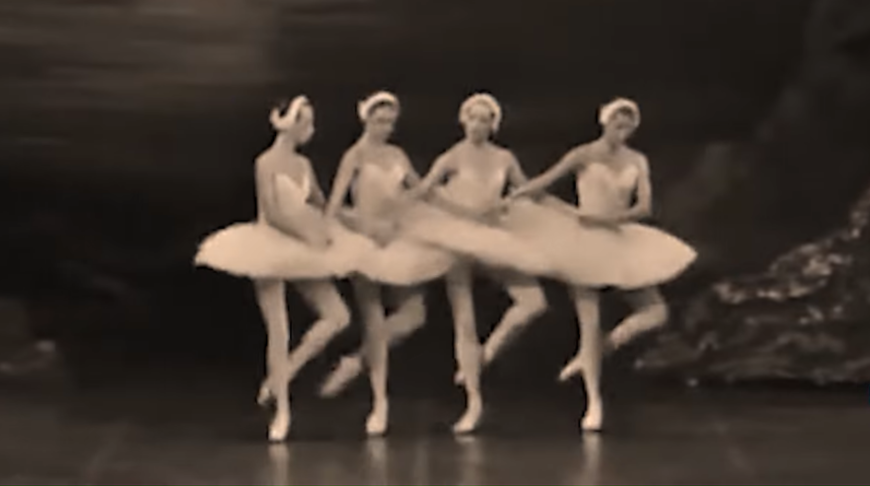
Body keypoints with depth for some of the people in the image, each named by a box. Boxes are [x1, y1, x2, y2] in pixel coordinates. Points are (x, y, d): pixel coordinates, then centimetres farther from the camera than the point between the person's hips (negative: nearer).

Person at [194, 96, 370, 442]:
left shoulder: (303, 164, 10)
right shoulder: (267, 162, -10)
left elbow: (320, 206, 17)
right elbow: (271, 213, -18)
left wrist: (323, 231, -3)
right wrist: (308, 235, -19)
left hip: (301, 251, 7)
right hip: (270, 248, -7)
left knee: (338, 316, -4)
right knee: (278, 332, -5)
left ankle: (278, 379, 7)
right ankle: (282, 410, 7)